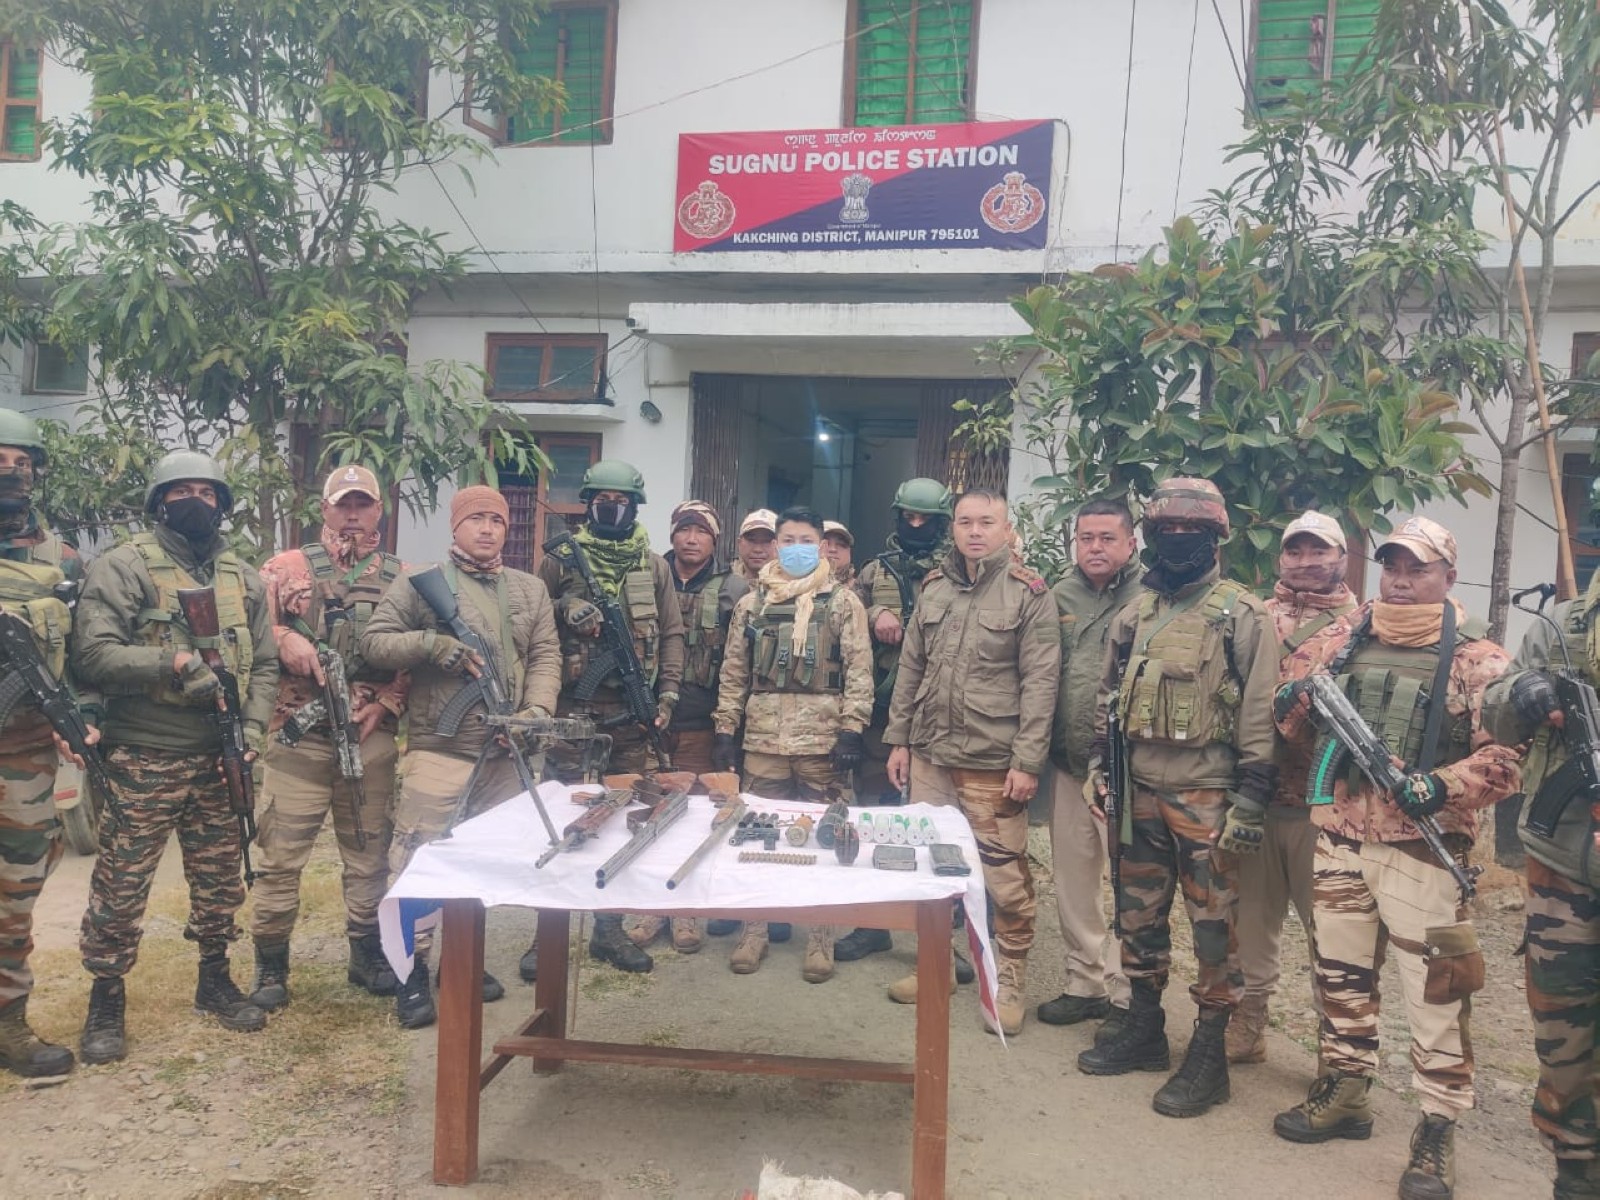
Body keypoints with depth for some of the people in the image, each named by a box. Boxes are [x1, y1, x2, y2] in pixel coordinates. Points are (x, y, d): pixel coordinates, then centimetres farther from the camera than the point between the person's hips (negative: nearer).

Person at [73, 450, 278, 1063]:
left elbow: (264, 665, 9)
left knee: (219, 879, 14)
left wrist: (251, 732, -3)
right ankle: (106, 1000, 22)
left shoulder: (244, 578, 9)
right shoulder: (122, 566, -7)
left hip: (219, 760, 5)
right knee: (120, 884, 4)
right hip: (142, 761, -4)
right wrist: (173, 663, -26)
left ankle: (215, 979, 32)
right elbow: (93, 654, -16)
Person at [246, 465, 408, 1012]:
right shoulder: (286, 567, 4)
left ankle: (367, 953, 27)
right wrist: (283, 638, -16)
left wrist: (384, 705, -7)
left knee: (369, 851, 12)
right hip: (298, 734, -1)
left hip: (373, 737, 2)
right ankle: (271, 966, 16)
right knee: (279, 854, 2)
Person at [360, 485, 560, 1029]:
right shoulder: (419, 582, 0)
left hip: (508, 752, 5)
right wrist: (432, 642, -17)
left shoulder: (530, 590, 12)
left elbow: (545, 657, 8)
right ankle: (413, 969, 11)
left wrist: (538, 709, -8)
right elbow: (373, 643, -2)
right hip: (438, 749, -4)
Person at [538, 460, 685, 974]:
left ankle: (610, 930, 21)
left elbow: (671, 633, 10)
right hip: (571, 707, -2)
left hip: (632, 713, 3)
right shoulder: (560, 559, 4)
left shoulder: (654, 566, 10)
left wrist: (667, 694, 1)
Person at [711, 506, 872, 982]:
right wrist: (725, 729, 5)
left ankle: (821, 937, 17)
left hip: (824, 738, -2)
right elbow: (734, 672, 11)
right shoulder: (751, 604, 11)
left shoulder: (842, 602, 3)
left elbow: (859, 670, -3)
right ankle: (754, 929, 22)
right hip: (764, 737, 3)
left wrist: (851, 728, -11)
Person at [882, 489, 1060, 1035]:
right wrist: (898, 740, 11)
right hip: (929, 754, 5)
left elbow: (1040, 682, -9)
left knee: (1004, 876, 1)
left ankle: (1010, 982, 18)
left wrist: (1027, 762, -14)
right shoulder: (933, 586, 9)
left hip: (993, 763, -5)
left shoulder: (1029, 594, -5)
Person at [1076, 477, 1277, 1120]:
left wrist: (1250, 799, -14)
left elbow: (1260, 713, -10)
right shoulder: (1136, 612, 10)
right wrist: (1099, 764, 11)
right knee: (1138, 913, 14)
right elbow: (1108, 696, 17)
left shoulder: (1242, 615, -7)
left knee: (1213, 925, 3)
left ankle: (1208, 1056, 15)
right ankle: (1143, 1029, 30)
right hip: (1140, 789, 6)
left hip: (1206, 795, -6)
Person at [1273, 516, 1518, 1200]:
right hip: (1338, 840, 5)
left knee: (1435, 991, 0)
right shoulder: (1340, 641, 7)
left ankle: (1437, 1131, 15)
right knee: (1340, 974, 15)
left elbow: (1507, 757, -9)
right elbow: (1292, 720, 15)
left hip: (1422, 850, -4)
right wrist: (1296, 702, -7)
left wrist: (1439, 786, -22)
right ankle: (1344, 1093, 32)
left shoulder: (1476, 660, -4)